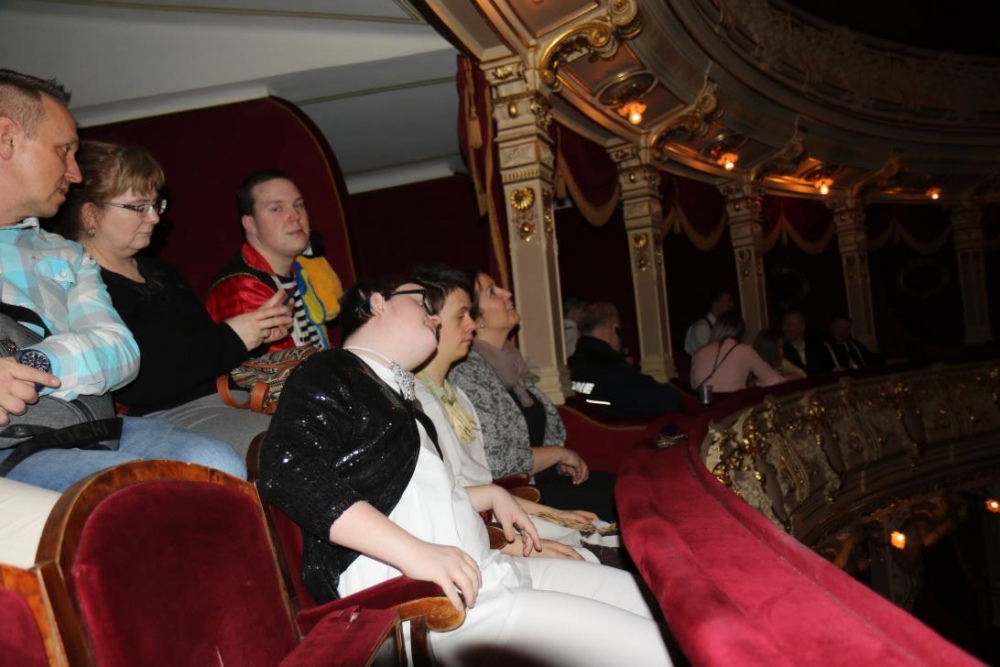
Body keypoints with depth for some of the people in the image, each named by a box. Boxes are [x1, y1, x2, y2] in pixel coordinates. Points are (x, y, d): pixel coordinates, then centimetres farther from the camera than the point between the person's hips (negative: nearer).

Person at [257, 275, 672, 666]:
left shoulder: (394, 392, 24)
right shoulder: (327, 374, -1)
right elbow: (288, 473, -19)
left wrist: (490, 495, 18)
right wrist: (415, 552, -25)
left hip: (483, 569, 10)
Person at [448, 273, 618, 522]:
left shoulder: (510, 361, 10)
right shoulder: (467, 375, -17)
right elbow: (496, 462, -22)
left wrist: (564, 461, 2)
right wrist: (560, 453, -10)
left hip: (546, 477, 8)